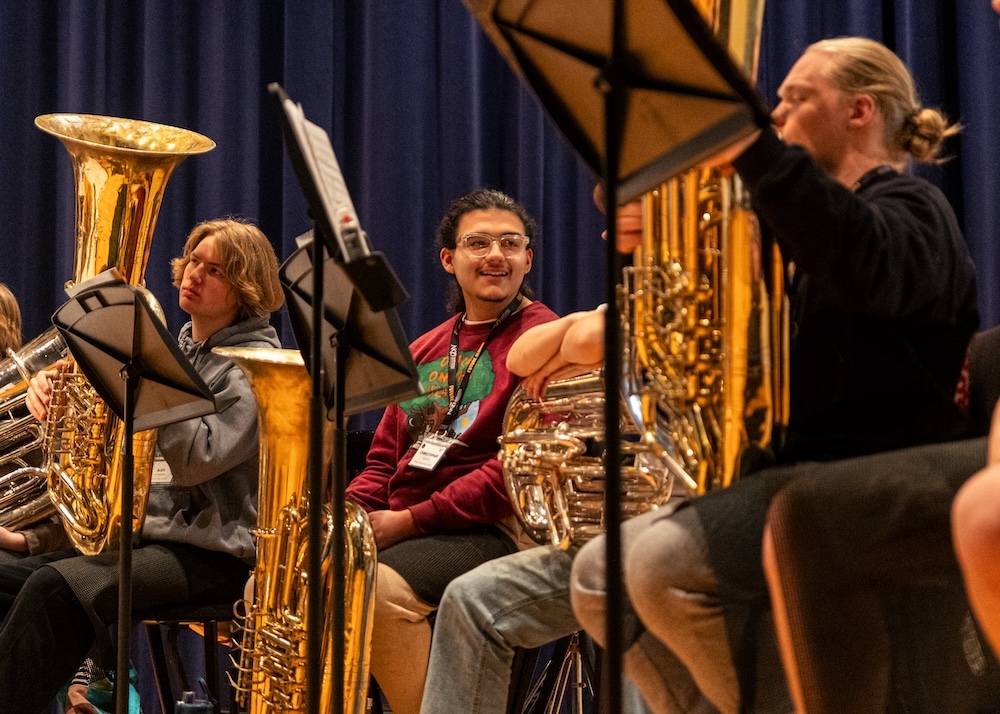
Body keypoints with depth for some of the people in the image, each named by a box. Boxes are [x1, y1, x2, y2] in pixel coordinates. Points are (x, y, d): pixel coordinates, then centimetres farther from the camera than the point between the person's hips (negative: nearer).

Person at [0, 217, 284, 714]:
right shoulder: (178, 350, 18)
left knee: (52, 589, -28)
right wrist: (53, 387, -1)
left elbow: (195, 460, -20)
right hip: (149, 532, 9)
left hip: (211, 554, -8)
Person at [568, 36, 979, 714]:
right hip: (791, 467, 10)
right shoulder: (813, 219, 24)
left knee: (666, 561, -30)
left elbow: (870, 273, -31)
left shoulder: (909, 206, -4)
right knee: (599, 574, -1)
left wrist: (754, 149, -36)